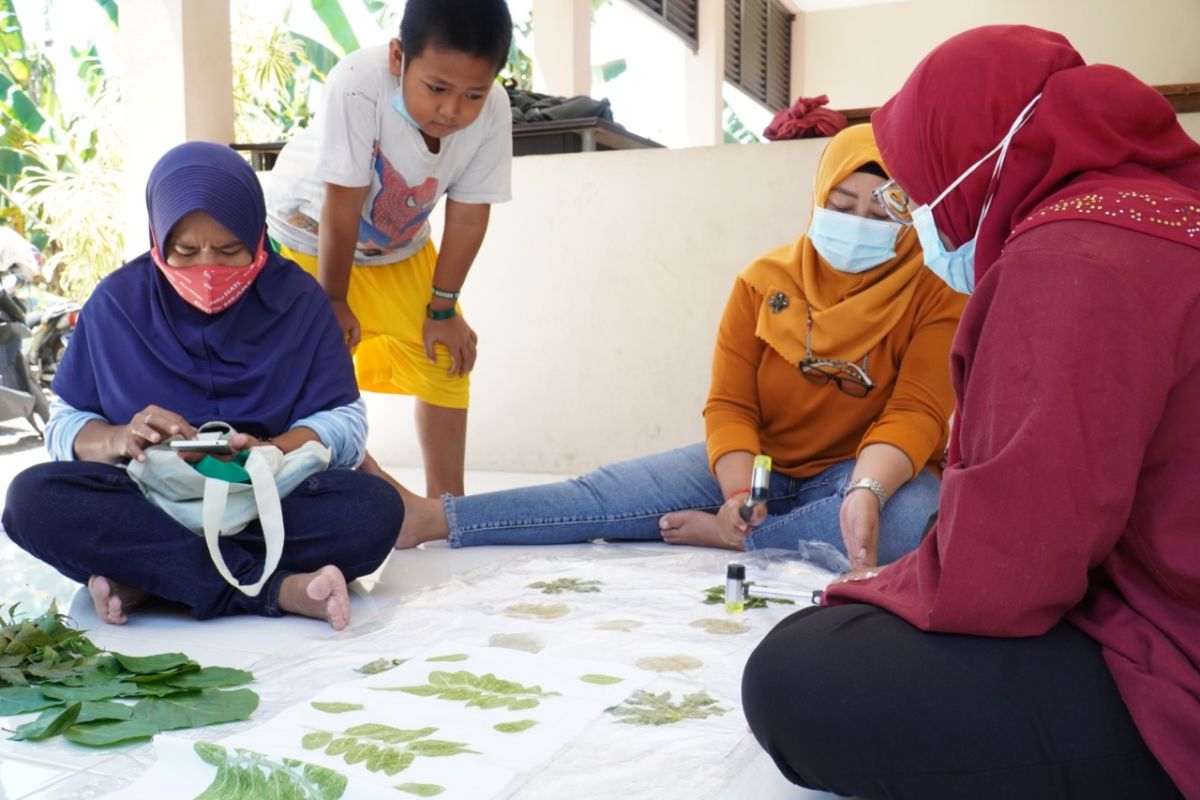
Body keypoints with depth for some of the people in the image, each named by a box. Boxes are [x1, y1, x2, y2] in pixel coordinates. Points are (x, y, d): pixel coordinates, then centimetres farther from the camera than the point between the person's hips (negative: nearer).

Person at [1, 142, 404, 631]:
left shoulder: (298, 298, 0)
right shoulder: (117, 302, 3)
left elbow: (345, 423, -5)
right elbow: (64, 426, 3)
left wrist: (272, 452, -25)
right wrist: (120, 439, -20)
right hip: (149, 505, 1)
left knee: (375, 507, -29)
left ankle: (145, 578, -26)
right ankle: (274, 589, -31)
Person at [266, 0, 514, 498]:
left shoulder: (492, 112, -29)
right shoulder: (358, 87, -40)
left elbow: (468, 216, -18)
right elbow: (340, 210, -31)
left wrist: (442, 310, -11)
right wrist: (332, 302, -19)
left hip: (399, 244, 3)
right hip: (310, 232, -3)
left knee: (445, 358, 0)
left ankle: (444, 497, 12)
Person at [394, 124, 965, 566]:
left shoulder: (935, 297, -9)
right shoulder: (763, 283, -2)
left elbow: (915, 413, -19)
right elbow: (729, 405, -7)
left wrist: (867, 492, -39)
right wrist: (739, 490, -27)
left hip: (873, 473, -1)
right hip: (762, 463, 2)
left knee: (912, 517, -38)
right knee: (608, 493, -17)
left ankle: (724, 536, -24)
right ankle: (432, 518, -18)